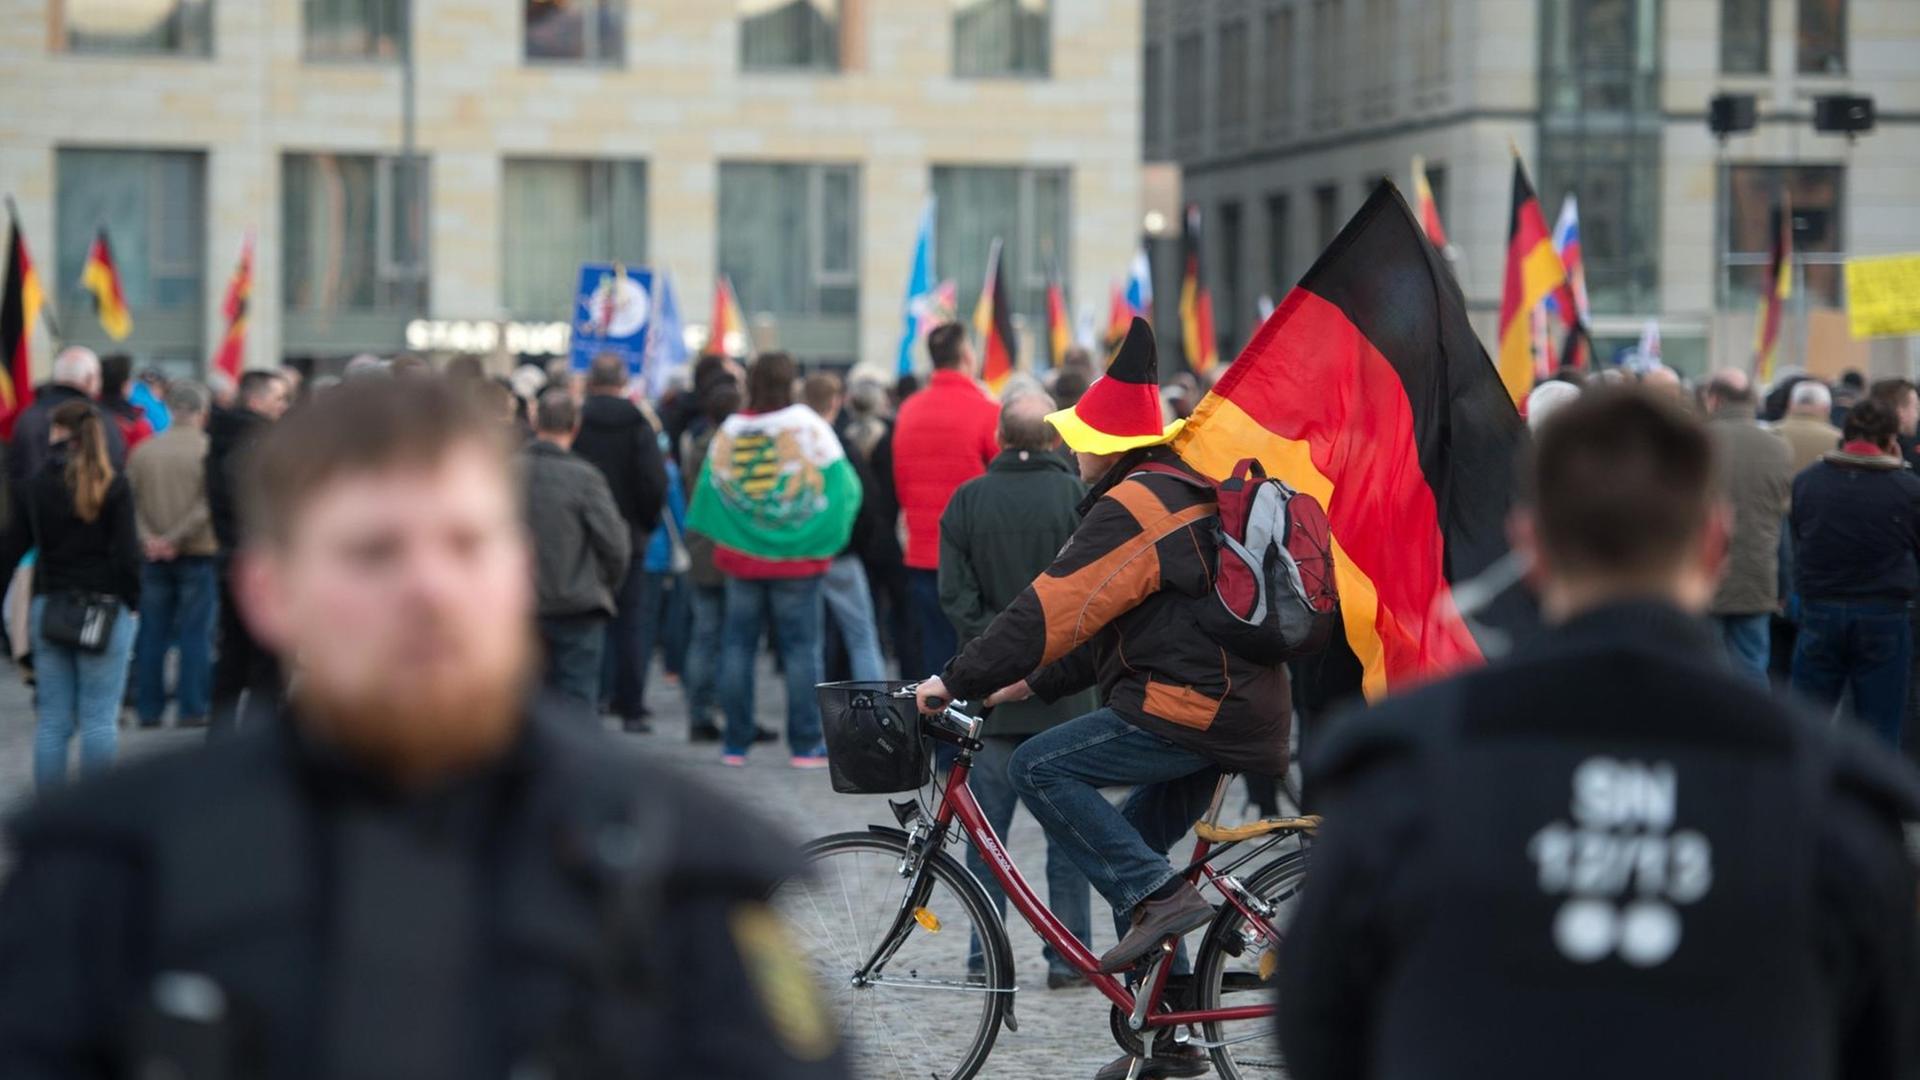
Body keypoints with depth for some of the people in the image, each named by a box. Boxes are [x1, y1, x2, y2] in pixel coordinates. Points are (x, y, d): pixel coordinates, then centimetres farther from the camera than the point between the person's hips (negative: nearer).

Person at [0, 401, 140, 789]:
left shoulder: (36, 486, 3)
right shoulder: (112, 486, -6)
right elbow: (126, 553, -10)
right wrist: (132, 604, 2)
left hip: (49, 608, 3)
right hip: (105, 608, -3)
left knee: (53, 720, 8)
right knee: (100, 717, 0)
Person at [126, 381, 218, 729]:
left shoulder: (144, 450, 2)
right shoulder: (208, 449, -9)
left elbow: (129, 501, -2)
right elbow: (210, 504, -15)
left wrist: (147, 537, -8)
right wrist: (176, 539, -13)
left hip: (153, 557, 3)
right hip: (198, 555, -3)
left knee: (152, 635, 9)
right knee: (195, 634, 2)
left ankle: (148, 709, 11)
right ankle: (192, 709, 0)